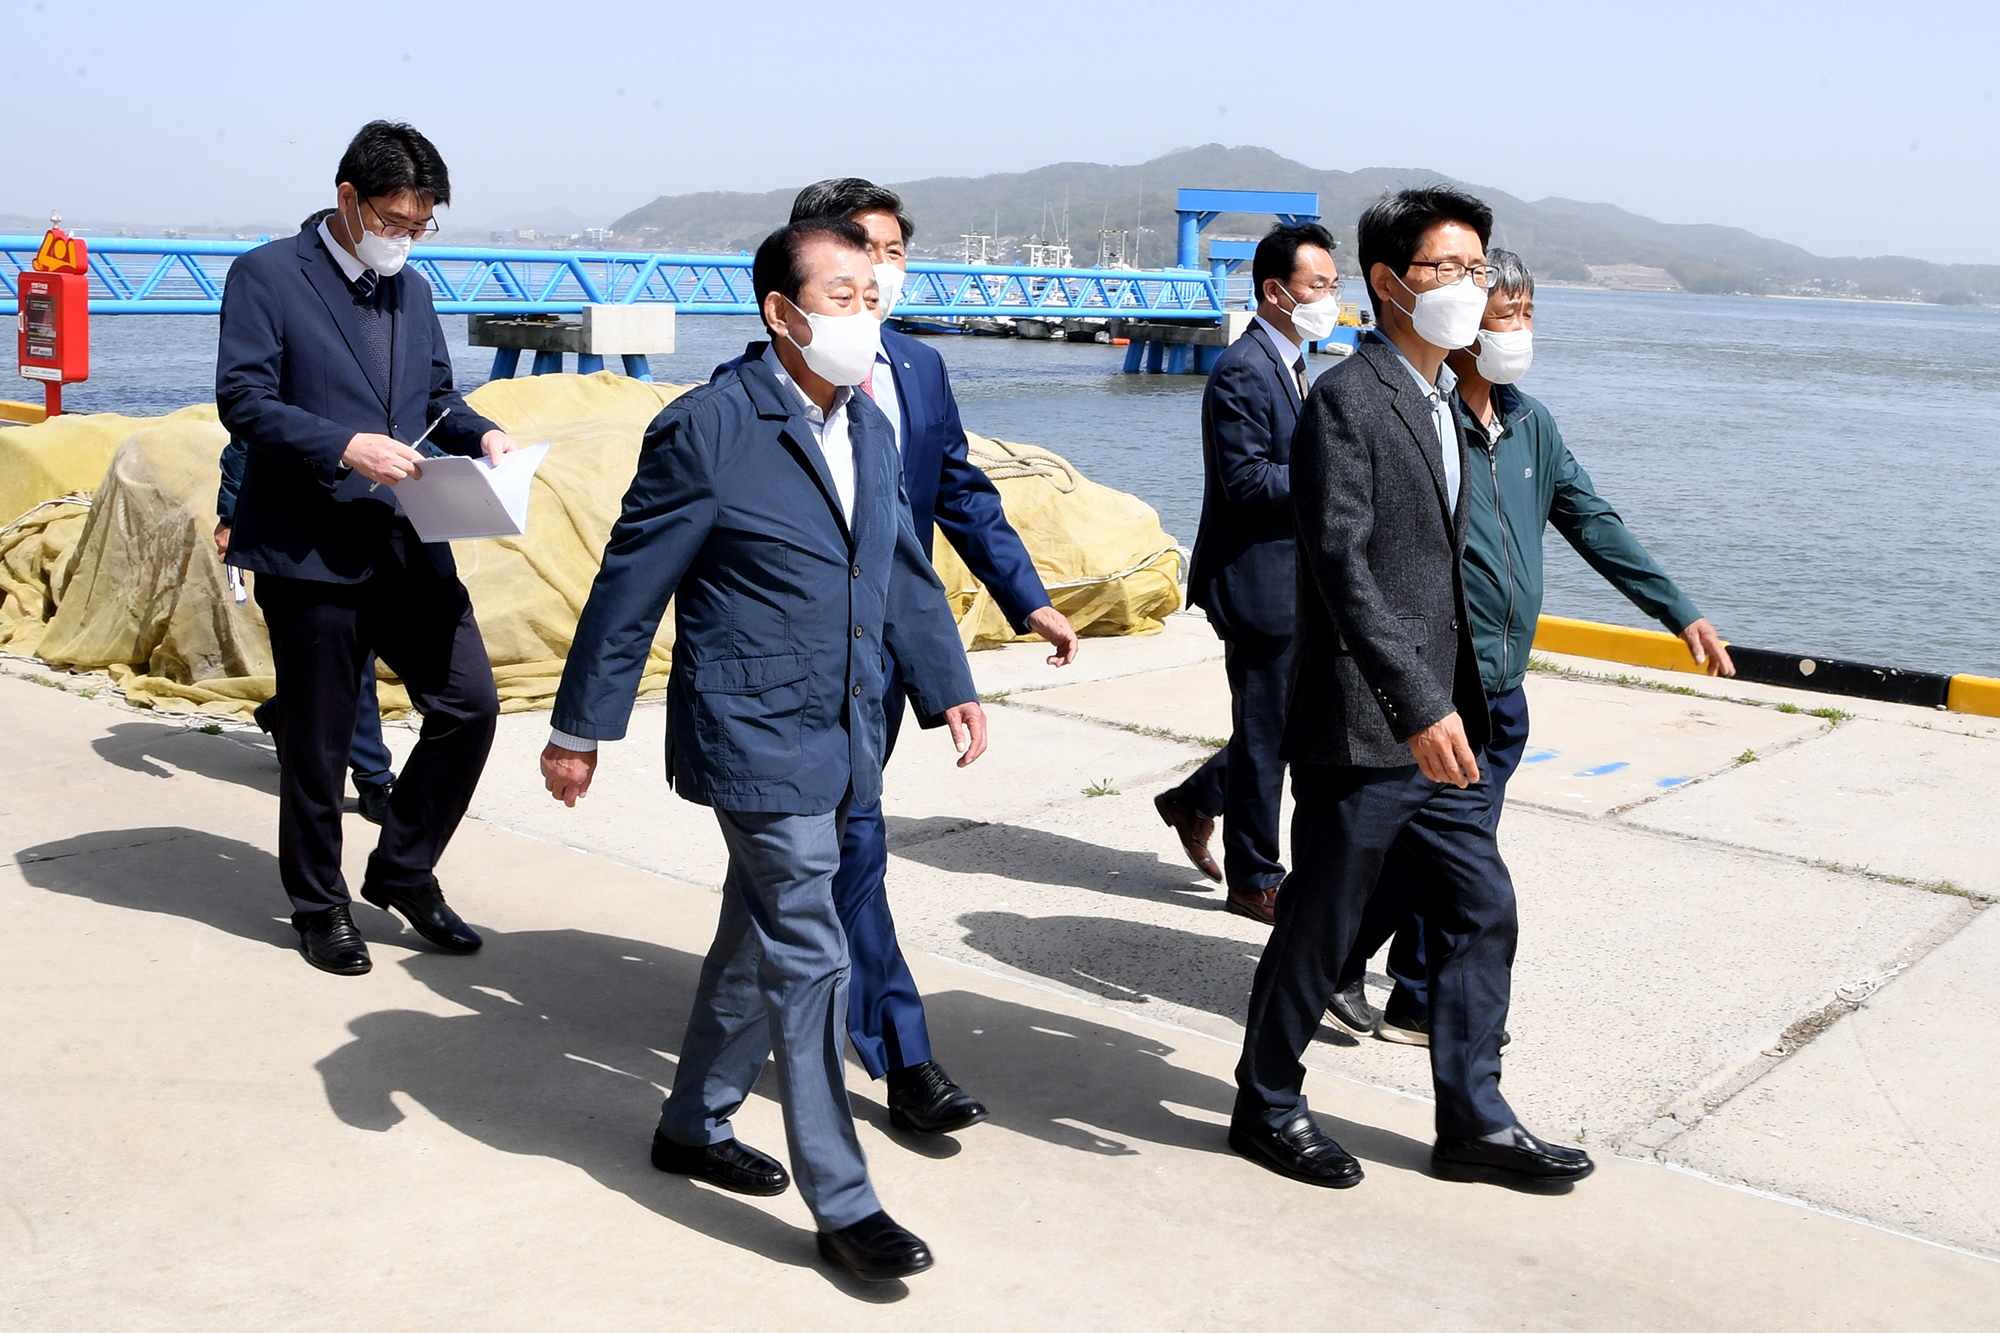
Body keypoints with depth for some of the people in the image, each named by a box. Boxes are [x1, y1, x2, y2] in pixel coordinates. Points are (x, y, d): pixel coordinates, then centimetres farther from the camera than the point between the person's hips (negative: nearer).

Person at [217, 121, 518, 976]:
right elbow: (243, 400, -11)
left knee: (469, 703, 0)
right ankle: (319, 905, 25)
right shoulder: (268, 275, -4)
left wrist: (480, 434, 0)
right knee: (317, 741, 5)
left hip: (409, 545, 6)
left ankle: (402, 870, 20)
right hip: (310, 549, -5)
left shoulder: (413, 291, 17)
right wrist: (345, 447, -22)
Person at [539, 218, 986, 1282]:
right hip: (756, 739, -8)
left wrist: (949, 687, 10)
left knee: (760, 943, 19)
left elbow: (904, 572, 18)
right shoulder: (707, 430, -15)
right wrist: (578, 732, -7)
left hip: (840, 738, 8)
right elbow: (630, 589, -11)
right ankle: (841, 1203, 7)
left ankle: (694, 1124, 37)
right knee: (809, 960, -4)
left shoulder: (868, 425, 9)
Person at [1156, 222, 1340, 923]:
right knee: (1266, 735, 1)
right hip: (1258, 582, -10)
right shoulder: (1241, 371, -17)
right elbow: (1246, 479, -23)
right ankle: (1254, 880, 15)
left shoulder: (1290, 364, 15)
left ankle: (1195, 800, 34)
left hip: (1293, 581, 10)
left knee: (1280, 726, 16)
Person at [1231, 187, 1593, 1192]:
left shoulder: (1441, 402, 15)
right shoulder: (1346, 400, -14)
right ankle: (1266, 1106, 23)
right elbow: (1343, 564, -23)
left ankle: (1473, 1119, 25)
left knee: (1482, 912, 12)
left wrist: (1452, 705, 19)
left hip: (1441, 723, 9)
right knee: (1319, 926, 5)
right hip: (1363, 729, -9)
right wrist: (1418, 708, -26)